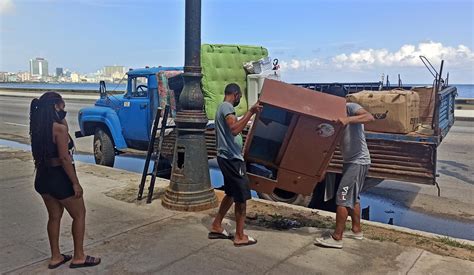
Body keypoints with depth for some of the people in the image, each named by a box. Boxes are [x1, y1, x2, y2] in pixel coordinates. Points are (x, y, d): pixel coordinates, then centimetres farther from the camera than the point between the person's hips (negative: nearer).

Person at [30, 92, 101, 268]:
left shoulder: (38, 127, 4)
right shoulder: (59, 128, -20)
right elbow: (64, 158, -22)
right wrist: (75, 183, -17)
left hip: (42, 178, 8)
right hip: (59, 178, -8)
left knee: (54, 216, 20)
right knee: (79, 215, 9)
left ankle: (55, 257, 29)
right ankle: (78, 257, 17)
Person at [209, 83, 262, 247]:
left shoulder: (222, 107, 18)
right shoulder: (227, 107, -14)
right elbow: (235, 129, -31)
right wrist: (251, 112, -31)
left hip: (227, 157, 10)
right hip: (231, 158, -10)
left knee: (231, 194, 19)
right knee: (242, 197, -2)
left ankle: (216, 227, 26)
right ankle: (240, 237, 7)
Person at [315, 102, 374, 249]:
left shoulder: (350, 107, -10)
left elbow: (370, 117, -28)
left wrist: (347, 120, -40)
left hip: (358, 161, -9)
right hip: (350, 161, 10)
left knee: (343, 197, -9)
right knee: (352, 197, 19)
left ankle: (336, 238, -3)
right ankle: (356, 230, 33)